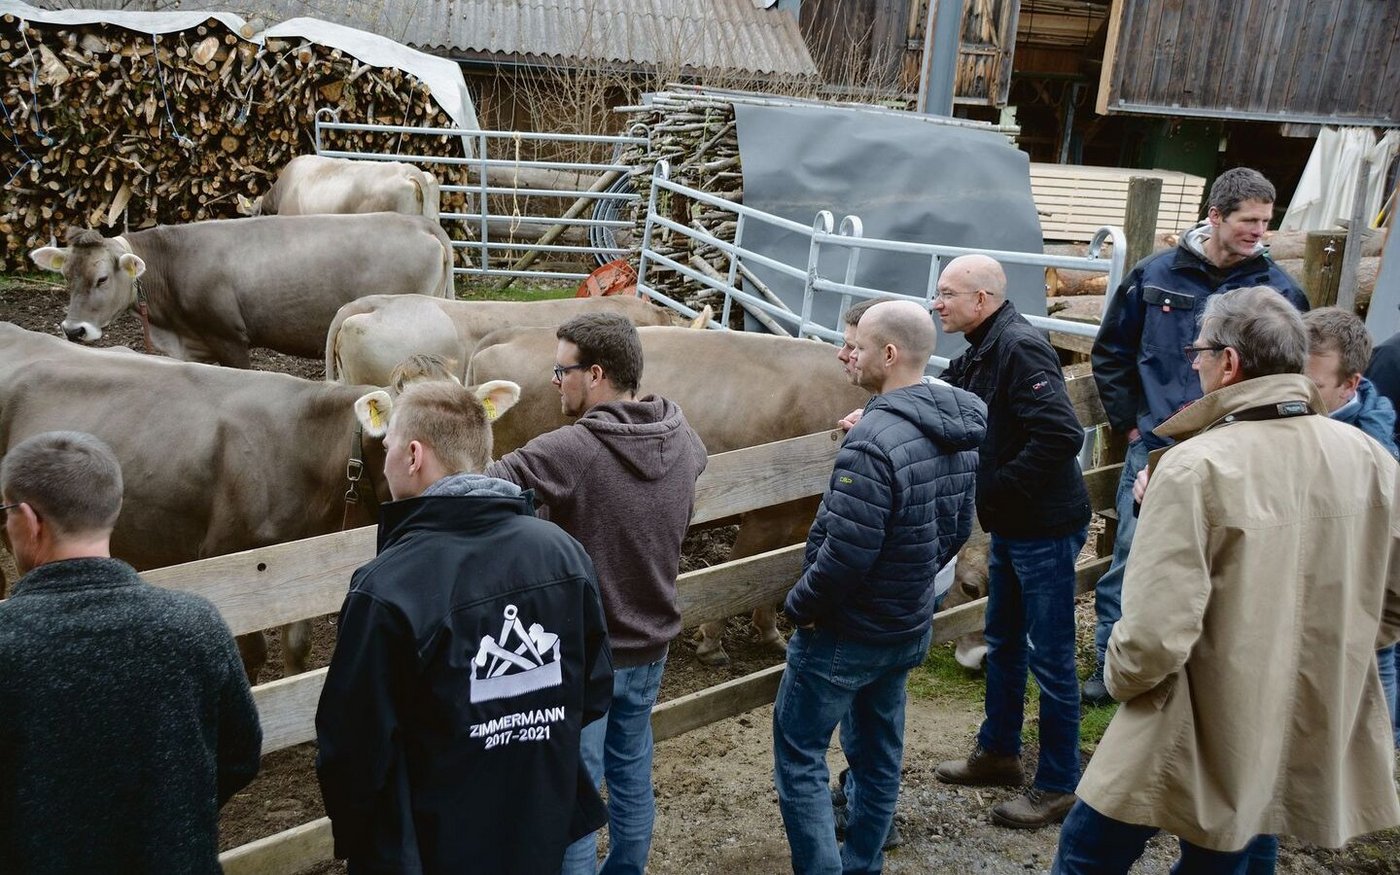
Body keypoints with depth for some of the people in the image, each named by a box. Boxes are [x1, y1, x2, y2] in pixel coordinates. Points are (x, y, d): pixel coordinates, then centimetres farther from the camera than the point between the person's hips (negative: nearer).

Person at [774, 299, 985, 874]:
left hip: (845, 633, -8)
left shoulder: (874, 442, -28)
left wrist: (799, 604, -12)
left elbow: (845, 554, -28)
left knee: (798, 753, 7)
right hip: (911, 627, 9)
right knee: (878, 751, 21)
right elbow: (956, 529, 10)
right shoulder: (960, 430, 0)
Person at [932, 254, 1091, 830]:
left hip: (1045, 528, -10)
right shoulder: (977, 354, 8)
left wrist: (997, 487, -22)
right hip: (1008, 527, 10)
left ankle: (1058, 785, 17)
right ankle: (998, 753, 37)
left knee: (1049, 657, 3)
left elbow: (1061, 435, -29)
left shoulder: (1020, 348, -21)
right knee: (1003, 643, 20)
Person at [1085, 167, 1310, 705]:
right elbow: (1110, 355, 10)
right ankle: (1110, 666, 19)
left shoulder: (1279, 291, 1)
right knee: (1131, 555, 4)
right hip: (1154, 449, 0)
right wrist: (1130, 424, 5)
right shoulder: (1155, 276, 1)